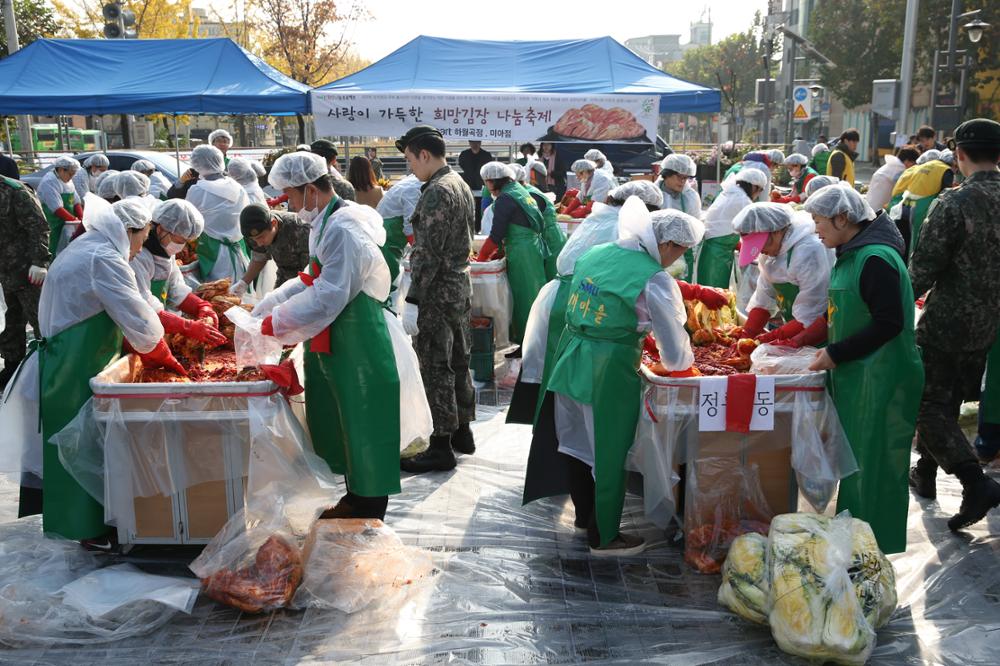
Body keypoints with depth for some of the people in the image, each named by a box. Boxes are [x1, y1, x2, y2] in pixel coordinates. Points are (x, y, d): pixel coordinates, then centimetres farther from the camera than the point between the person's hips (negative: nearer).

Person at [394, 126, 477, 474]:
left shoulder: (437, 192, -19)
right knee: (459, 361, 17)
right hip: (462, 286, 10)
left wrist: (412, 300, -21)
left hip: (437, 293, -10)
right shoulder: (461, 185, 12)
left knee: (436, 369, -3)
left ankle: (442, 447, 5)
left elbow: (428, 253, -23)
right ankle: (463, 432, 28)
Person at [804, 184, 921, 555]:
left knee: (872, 464, 1)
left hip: (880, 378, -9)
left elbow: (889, 323, -22)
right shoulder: (852, 254, 12)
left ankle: (875, 547, 14)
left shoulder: (876, 259, -19)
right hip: (855, 374, 9)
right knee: (855, 459, 16)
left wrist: (836, 354, -19)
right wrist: (831, 350, 11)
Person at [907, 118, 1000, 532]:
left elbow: (923, 269, -20)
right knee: (948, 400, 21)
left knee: (930, 404, 2)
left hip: (947, 322, -7)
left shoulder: (954, 204, -21)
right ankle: (925, 473, 34)